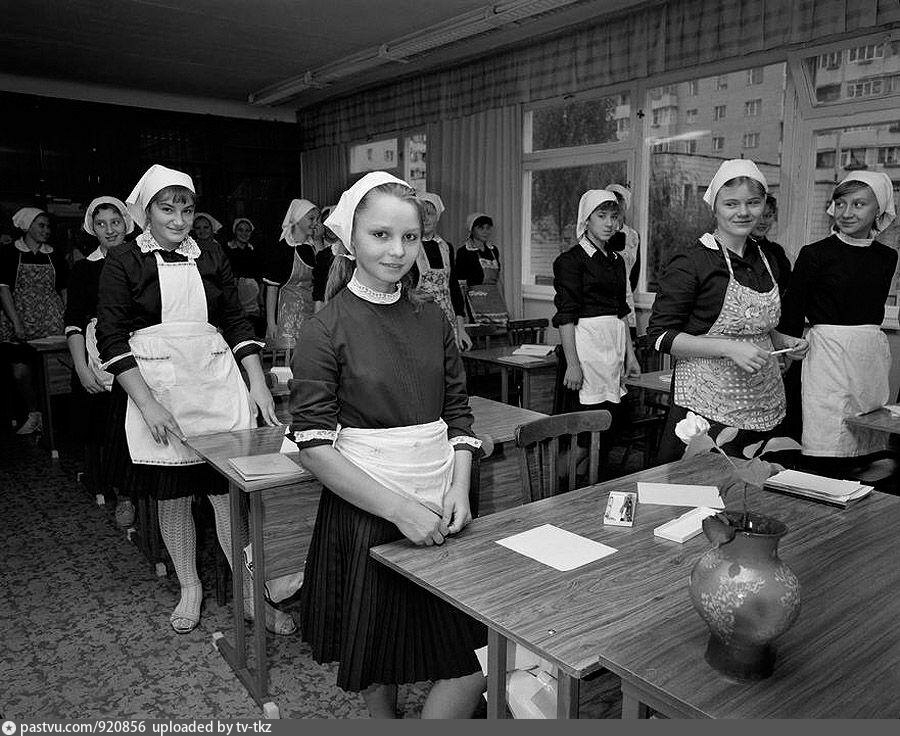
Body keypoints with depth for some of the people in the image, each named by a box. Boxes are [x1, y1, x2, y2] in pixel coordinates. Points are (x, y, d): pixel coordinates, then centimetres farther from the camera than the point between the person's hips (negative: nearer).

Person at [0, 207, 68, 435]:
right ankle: (33, 414, 16)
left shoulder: (55, 256, 11)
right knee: (20, 371, -4)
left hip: (51, 321, 1)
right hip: (20, 320, -1)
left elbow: (65, 290, 13)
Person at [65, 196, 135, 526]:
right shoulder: (83, 269, 7)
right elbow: (74, 323, 3)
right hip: (98, 357, 0)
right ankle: (122, 495, 15)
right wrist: (81, 369, -7)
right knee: (102, 427, 0)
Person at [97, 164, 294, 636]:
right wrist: (148, 404, -13)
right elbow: (112, 340, -3)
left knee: (233, 491, 0)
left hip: (218, 382, 2)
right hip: (156, 389, -1)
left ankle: (250, 595, 12)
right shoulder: (122, 263, 2)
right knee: (173, 497, 8)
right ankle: (189, 588, 28)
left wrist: (258, 384, 1)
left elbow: (237, 321, 11)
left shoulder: (211, 257, 11)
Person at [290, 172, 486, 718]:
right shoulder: (328, 329, -9)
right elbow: (314, 445, -13)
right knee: (378, 665, 15)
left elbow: (459, 414, 10)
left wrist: (458, 488, -6)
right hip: (365, 517, -4)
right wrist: (400, 509, -17)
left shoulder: (432, 319, 5)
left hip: (439, 515, 4)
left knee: (475, 666, 4)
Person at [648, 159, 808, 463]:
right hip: (707, 404, -6)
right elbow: (660, 335, -13)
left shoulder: (767, 262, 13)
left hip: (765, 405, 7)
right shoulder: (690, 261, -9)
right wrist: (729, 349, -21)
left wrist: (785, 342, 7)